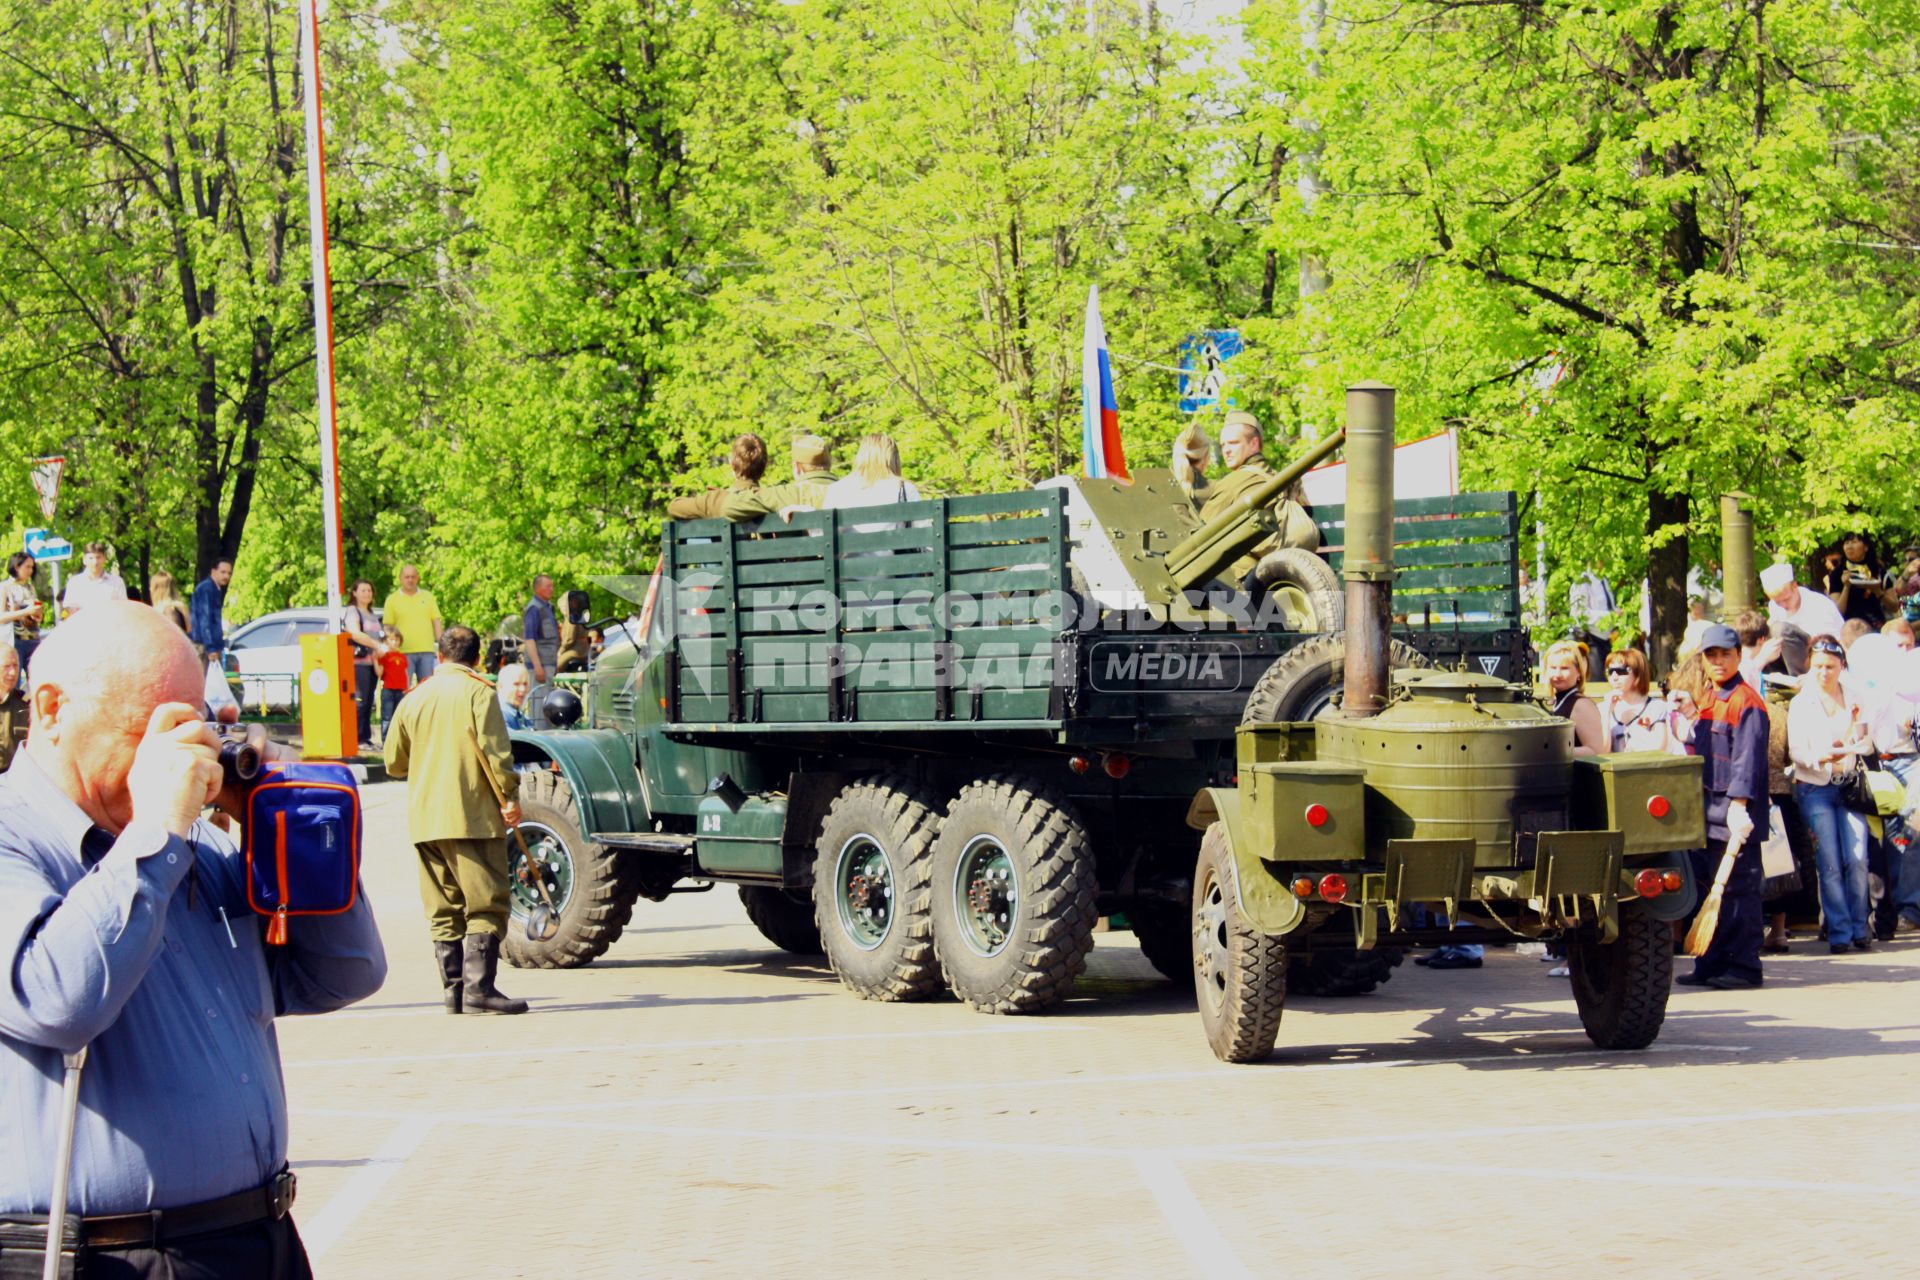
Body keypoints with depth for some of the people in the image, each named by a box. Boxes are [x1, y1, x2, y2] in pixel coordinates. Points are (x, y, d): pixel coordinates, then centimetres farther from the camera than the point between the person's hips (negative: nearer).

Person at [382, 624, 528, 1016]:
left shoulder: (414, 698, 14)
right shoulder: (478, 692, -2)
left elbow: (394, 763, 18)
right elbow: (494, 749, -13)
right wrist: (509, 796, -11)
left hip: (424, 819, 6)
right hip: (472, 815, -5)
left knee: (443, 910, 10)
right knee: (484, 905, -6)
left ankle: (454, 990, 8)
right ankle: (479, 988, -15)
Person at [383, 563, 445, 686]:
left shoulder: (428, 596, 13)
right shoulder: (392, 600, 6)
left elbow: (436, 622, 12)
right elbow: (388, 627, 4)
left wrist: (440, 644, 3)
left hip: (427, 650, 2)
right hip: (404, 652, -2)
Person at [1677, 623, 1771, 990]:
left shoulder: (1746, 702, -10)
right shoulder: (1707, 701, 18)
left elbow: (1749, 757, -18)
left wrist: (1738, 804, -26)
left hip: (1735, 814, -9)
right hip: (1708, 814, 9)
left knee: (1738, 890, -6)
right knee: (1707, 888, 11)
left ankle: (1744, 967, -2)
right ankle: (1712, 964, 17)